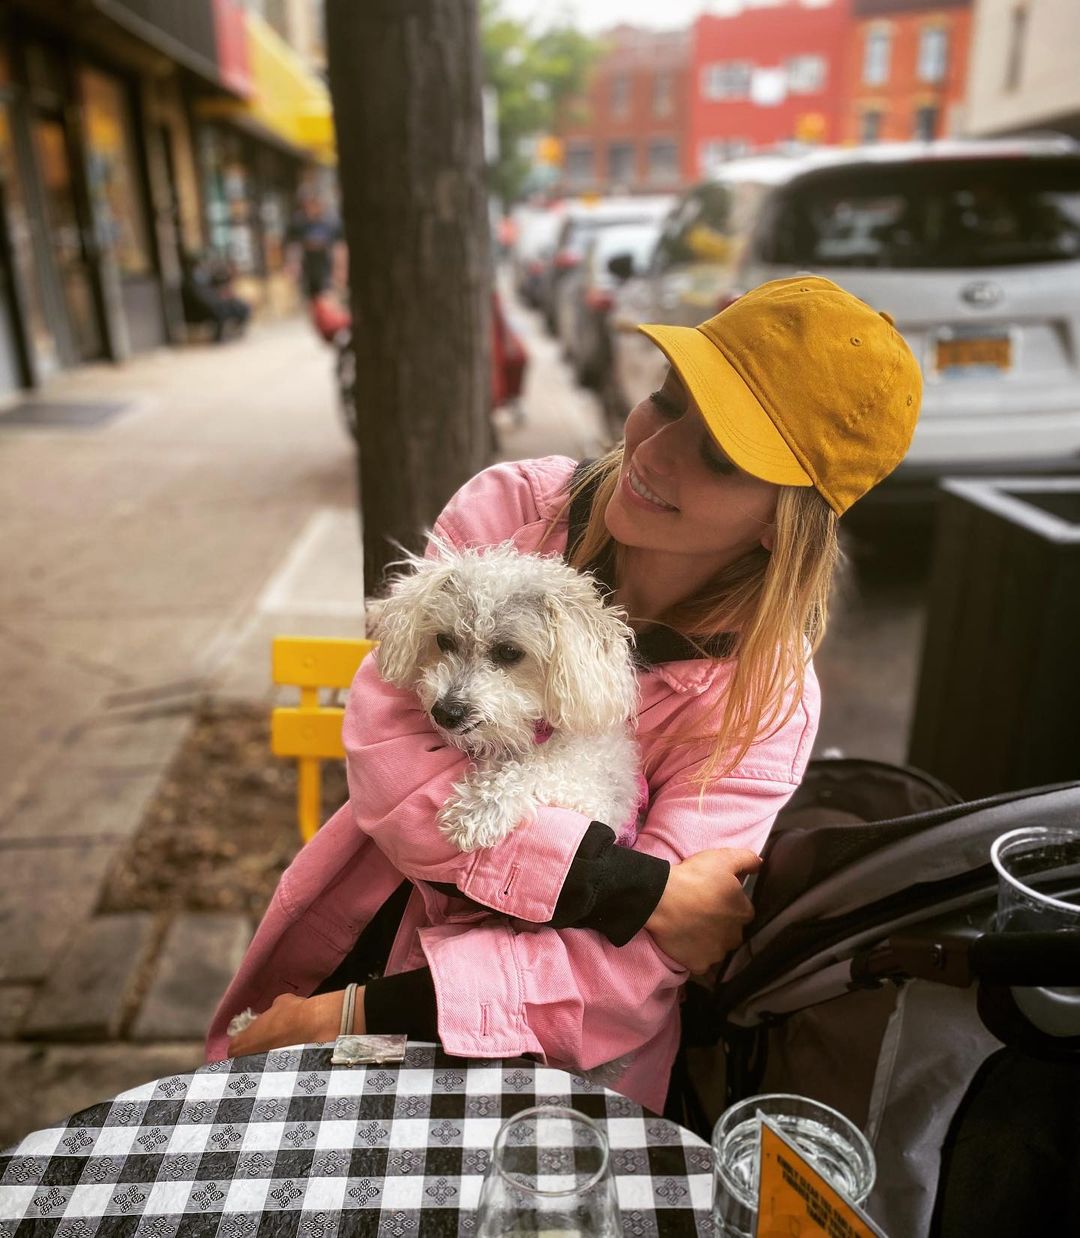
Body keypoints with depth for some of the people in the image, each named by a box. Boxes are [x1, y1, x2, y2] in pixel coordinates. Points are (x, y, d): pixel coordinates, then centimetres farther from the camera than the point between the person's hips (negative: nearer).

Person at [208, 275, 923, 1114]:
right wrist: (631, 885, -25)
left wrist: (364, 1015, -25)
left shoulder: (764, 699, -17)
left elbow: (633, 968, -19)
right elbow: (383, 739, -20)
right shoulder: (512, 507, -12)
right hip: (365, 922, 2)